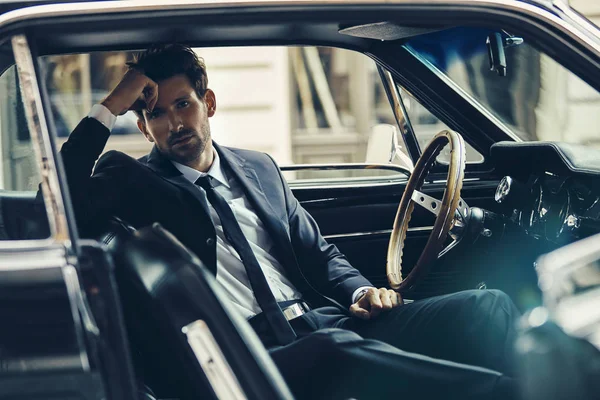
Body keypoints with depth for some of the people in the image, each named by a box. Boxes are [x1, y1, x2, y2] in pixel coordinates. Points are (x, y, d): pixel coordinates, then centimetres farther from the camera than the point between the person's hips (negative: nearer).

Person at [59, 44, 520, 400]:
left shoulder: (259, 168, 24)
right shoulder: (136, 184, 11)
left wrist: (361, 291, 4)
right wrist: (109, 107, -2)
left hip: (325, 323, 6)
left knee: (486, 306, -17)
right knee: (337, 350, -41)